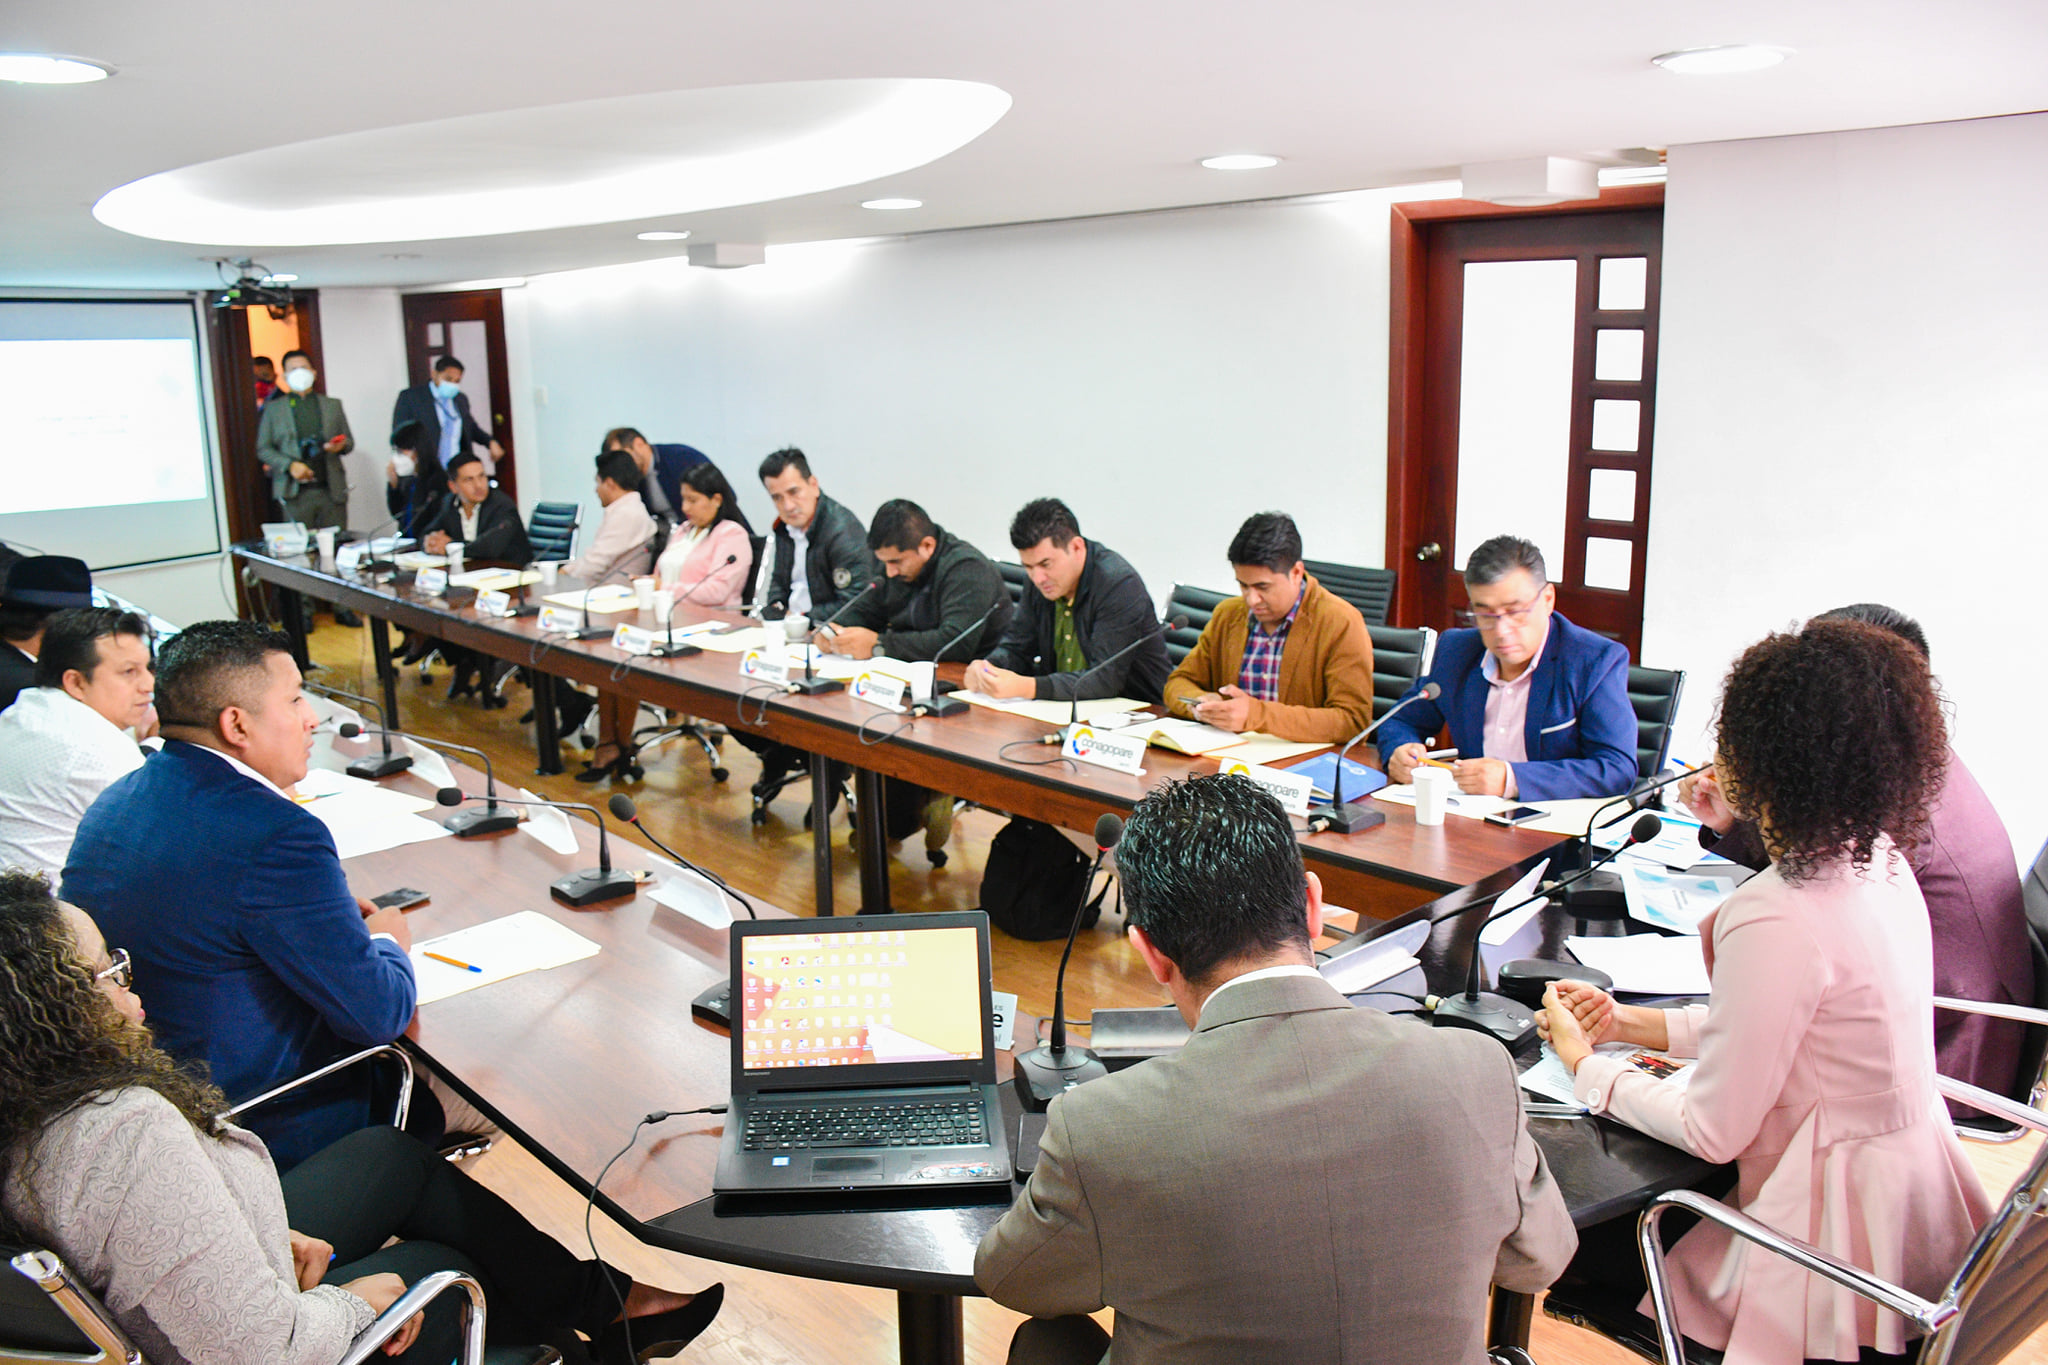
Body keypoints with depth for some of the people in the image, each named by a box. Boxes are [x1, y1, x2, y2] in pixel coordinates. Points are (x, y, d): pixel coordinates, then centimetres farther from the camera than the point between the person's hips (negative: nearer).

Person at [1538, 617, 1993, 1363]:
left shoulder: (1777, 922, -31)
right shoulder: (1880, 862, -3)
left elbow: (1713, 1132, -22)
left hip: (1840, 1236, -9)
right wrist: (1630, 1024, 9)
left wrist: (1584, 1063, -7)